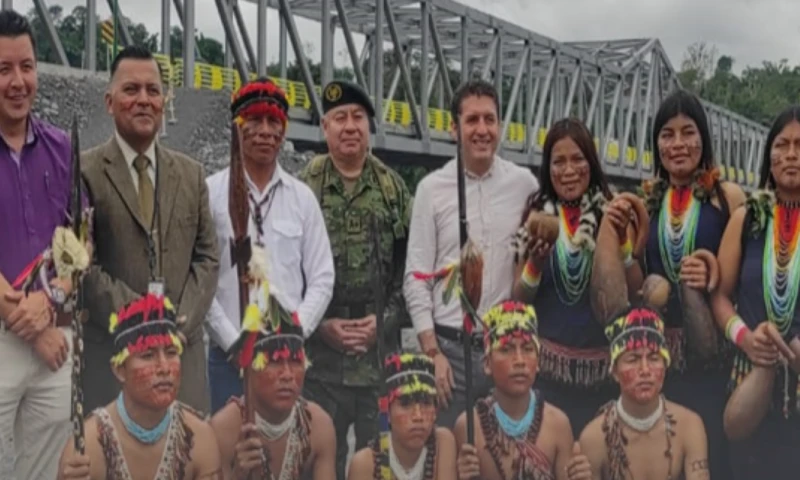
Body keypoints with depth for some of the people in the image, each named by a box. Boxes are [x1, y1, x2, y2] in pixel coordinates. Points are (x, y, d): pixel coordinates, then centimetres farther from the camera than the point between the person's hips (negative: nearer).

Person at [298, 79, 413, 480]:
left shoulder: (394, 188, 5)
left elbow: (410, 265, 5)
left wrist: (385, 320, -7)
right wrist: (320, 325, -8)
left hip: (381, 353, 2)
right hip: (319, 354, -1)